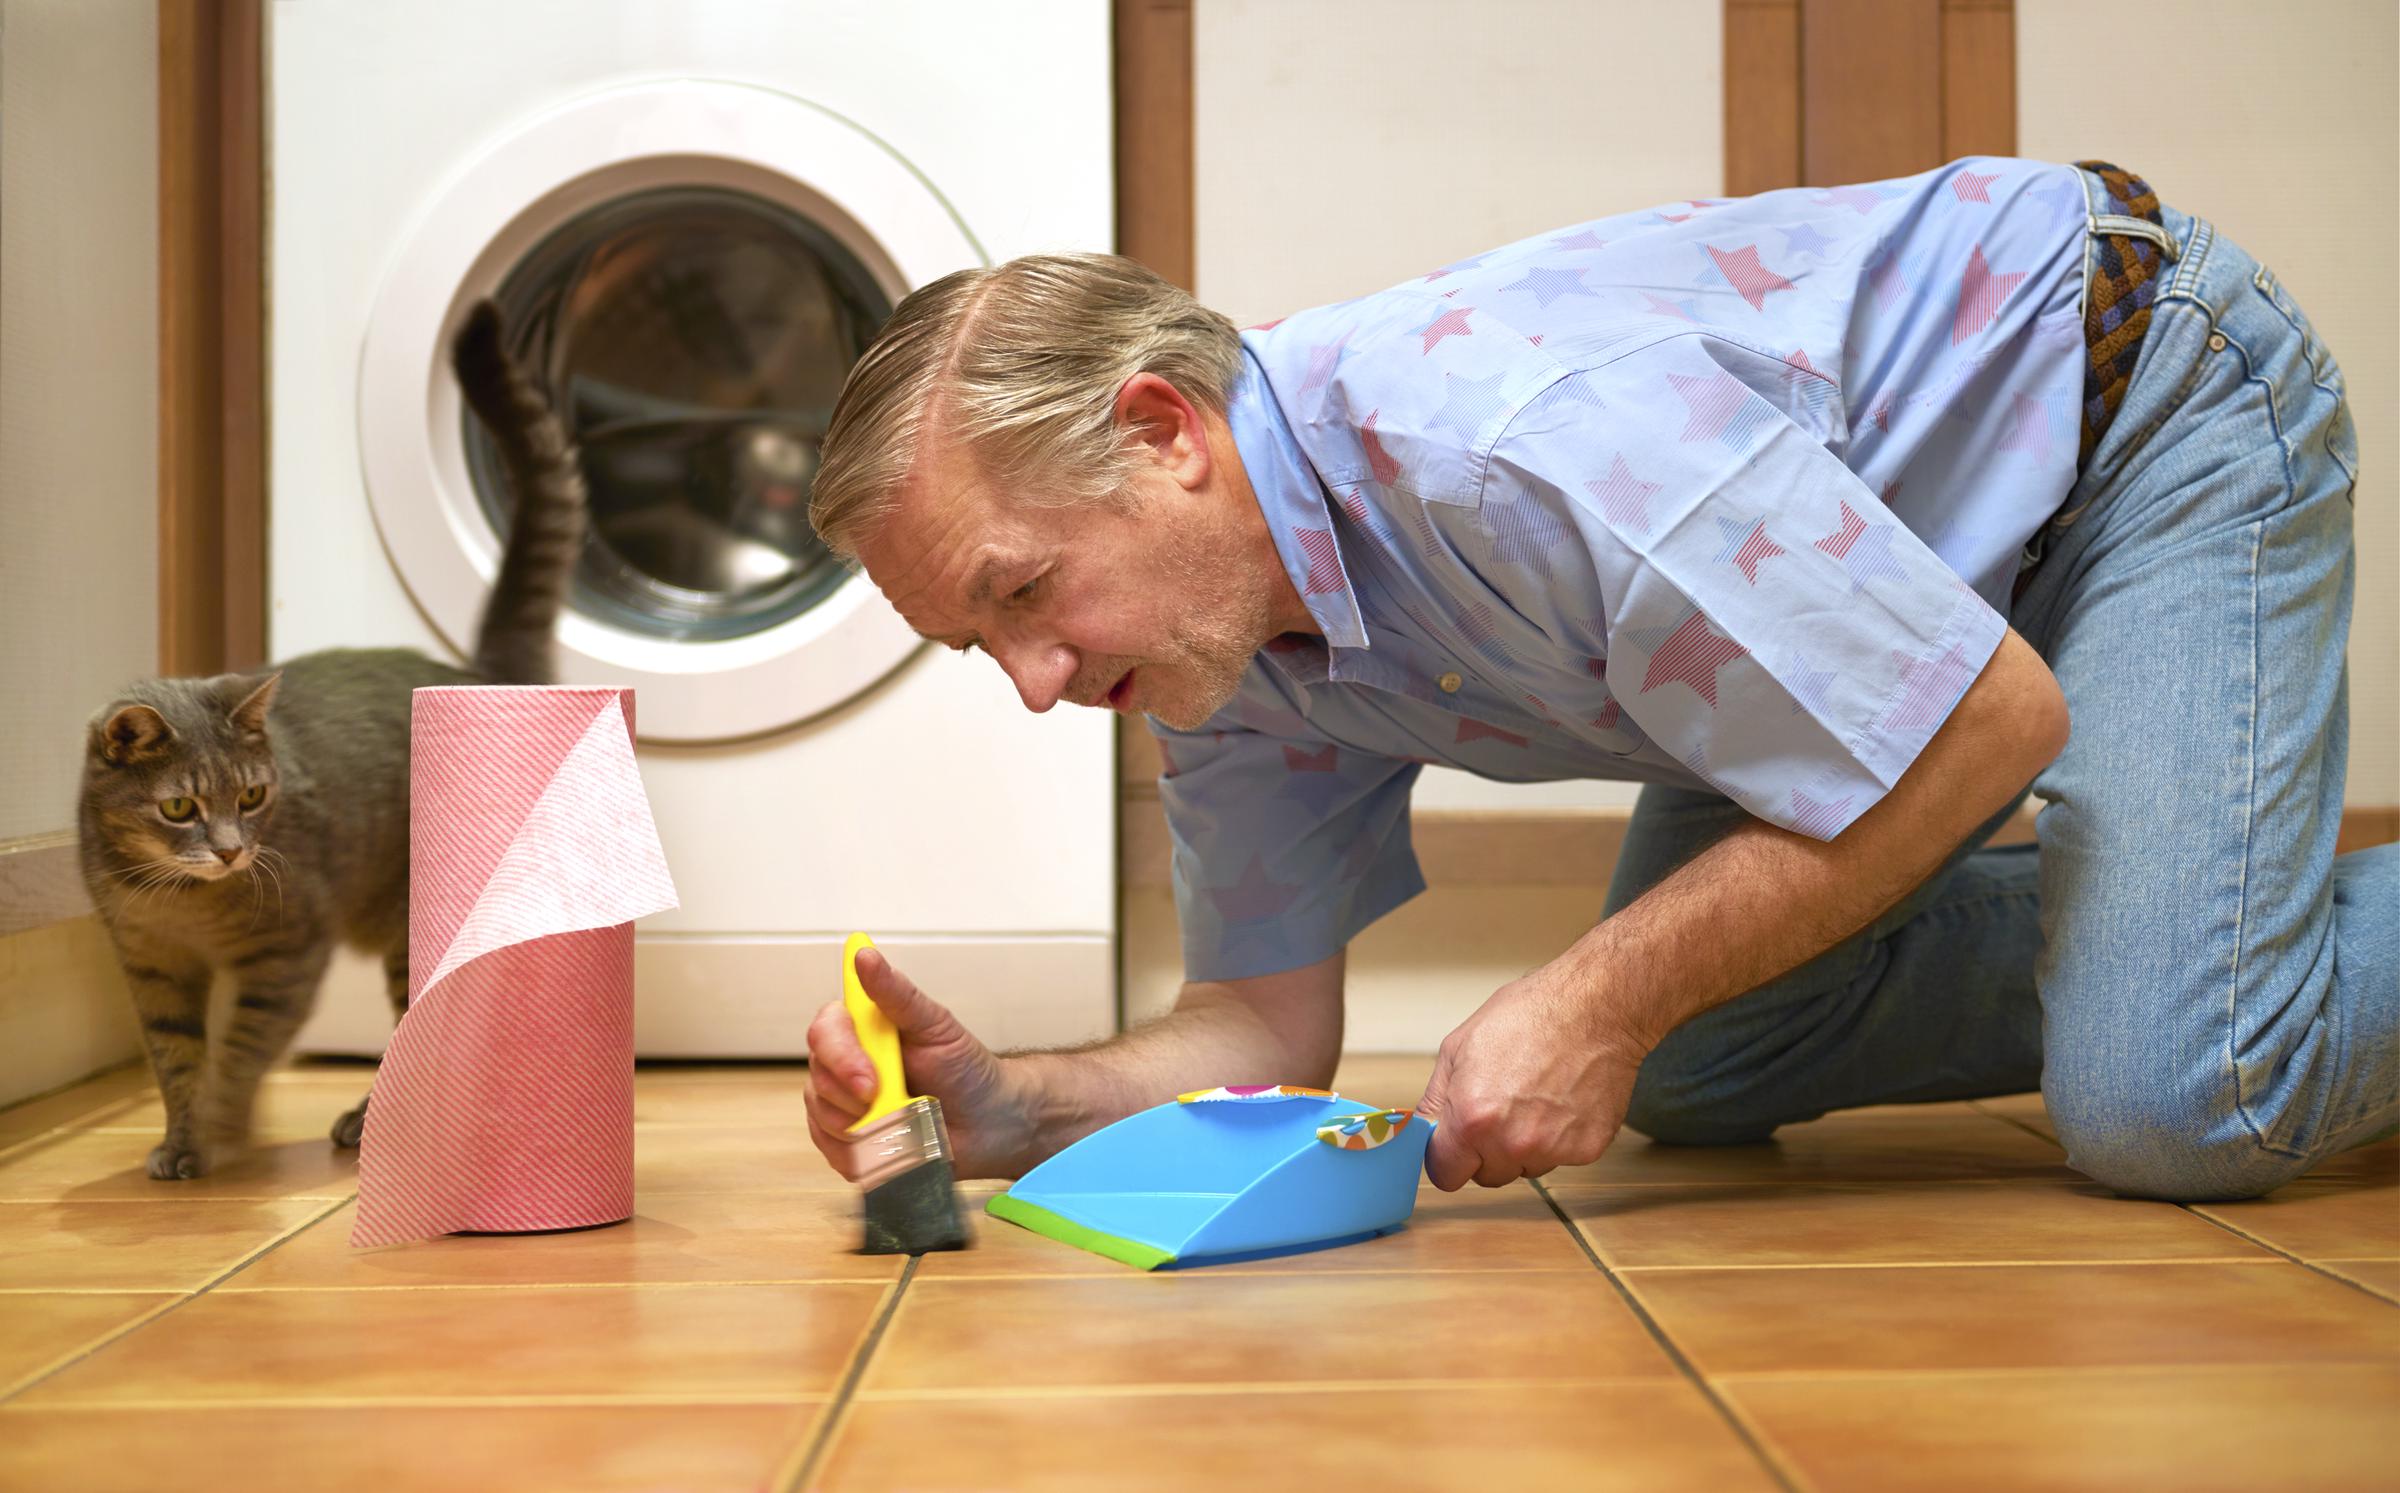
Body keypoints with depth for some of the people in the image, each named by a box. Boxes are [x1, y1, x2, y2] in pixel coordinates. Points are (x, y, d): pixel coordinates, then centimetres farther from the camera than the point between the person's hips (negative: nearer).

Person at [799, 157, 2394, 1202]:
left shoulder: (1514, 441, -39)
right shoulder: (1223, 653, -10)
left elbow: (1993, 719, -31)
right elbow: (1269, 1023, -2)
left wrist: (1602, 995, -29)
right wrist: (1007, 1107, -21)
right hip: (1892, 550, 8)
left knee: (2171, 1111, -25)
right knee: (1693, 1075, 5)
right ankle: (2182, 928, 18)